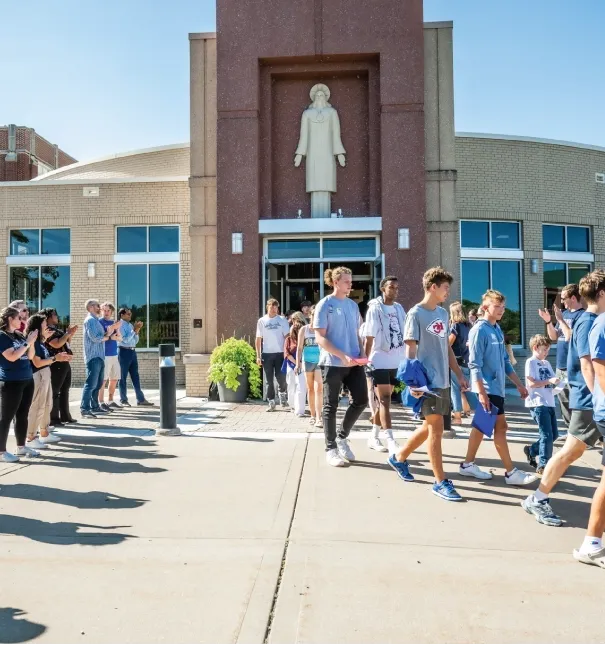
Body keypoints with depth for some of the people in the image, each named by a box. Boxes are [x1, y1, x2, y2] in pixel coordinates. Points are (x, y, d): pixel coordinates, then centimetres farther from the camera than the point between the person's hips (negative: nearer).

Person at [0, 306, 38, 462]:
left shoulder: (19, 335, 11)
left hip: (27, 380, 8)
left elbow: (30, 356, 13)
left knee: (23, 415, 13)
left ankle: (21, 447, 23)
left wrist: (31, 342, -1)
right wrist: (27, 342, -17)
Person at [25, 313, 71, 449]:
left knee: (47, 405, 16)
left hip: (45, 375, 9)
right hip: (37, 376, -9)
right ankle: (30, 439, 4)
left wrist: (58, 357, 8)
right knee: (36, 407, -4)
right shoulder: (33, 342, -15)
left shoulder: (40, 341, 11)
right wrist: (55, 358, -16)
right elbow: (37, 363, -19)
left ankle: (45, 434, 27)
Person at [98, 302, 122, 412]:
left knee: (114, 379, 12)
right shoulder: (99, 322, -4)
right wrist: (110, 337, -18)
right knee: (103, 379, -5)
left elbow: (120, 337, 8)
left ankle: (110, 401, 23)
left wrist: (115, 337, -12)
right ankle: (101, 403, 0)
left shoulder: (114, 322, 14)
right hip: (104, 355, -7)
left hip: (114, 354, 7)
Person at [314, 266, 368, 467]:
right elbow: (320, 338, -11)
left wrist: (362, 353, 1)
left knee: (361, 400, 5)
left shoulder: (353, 305, 13)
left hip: (354, 363, 6)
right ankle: (331, 449, 16)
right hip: (333, 364, -6)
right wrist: (342, 356, -19)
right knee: (331, 406, 3)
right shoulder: (325, 305, -6)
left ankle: (342, 436, 26)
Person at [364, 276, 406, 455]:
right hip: (380, 361, -6)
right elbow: (369, 337, -11)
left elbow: (405, 335, 14)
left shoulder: (399, 309, 10)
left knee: (383, 400, 14)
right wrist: (366, 360, -14)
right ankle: (391, 443, -10)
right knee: (384, 401, -8)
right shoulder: (375, 308, -8)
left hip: (396, 361, 6)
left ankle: (374, 437, 25)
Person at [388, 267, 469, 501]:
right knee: (436, 429, -4)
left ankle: (399, 458, 33)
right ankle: (440, 482, 7)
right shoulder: (416, 314, -9)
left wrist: (459, 374, 16)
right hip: (427, 381, -8)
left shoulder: (442, 313, 13)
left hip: (443, 381, 8)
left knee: (429, 427, 15)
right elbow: (410, 350, -13)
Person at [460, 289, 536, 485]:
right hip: (487, 388, -8)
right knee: (500, 427, -3)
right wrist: (481, 392, -22)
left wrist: (519, 384, 17)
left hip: (497, 387, 8)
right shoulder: (479, 330, -13)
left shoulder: (498, 330, 12)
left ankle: (468, 464, 21)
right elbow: (474, 364, -17)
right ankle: (511, 472, 6)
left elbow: (505, 362, 18)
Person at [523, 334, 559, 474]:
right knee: (547, 435, -7)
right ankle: (543, 465, 3)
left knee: (554, 434, 12)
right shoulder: (531, 362, -6)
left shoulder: (546, 363, 18)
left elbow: (552, 380, 17)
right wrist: (549, 381, -21)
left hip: (549, 403, 8)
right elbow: (531, 383, -14)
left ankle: (531, 450, 28)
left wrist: (557, 383, -5)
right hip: (538, 404, -8)